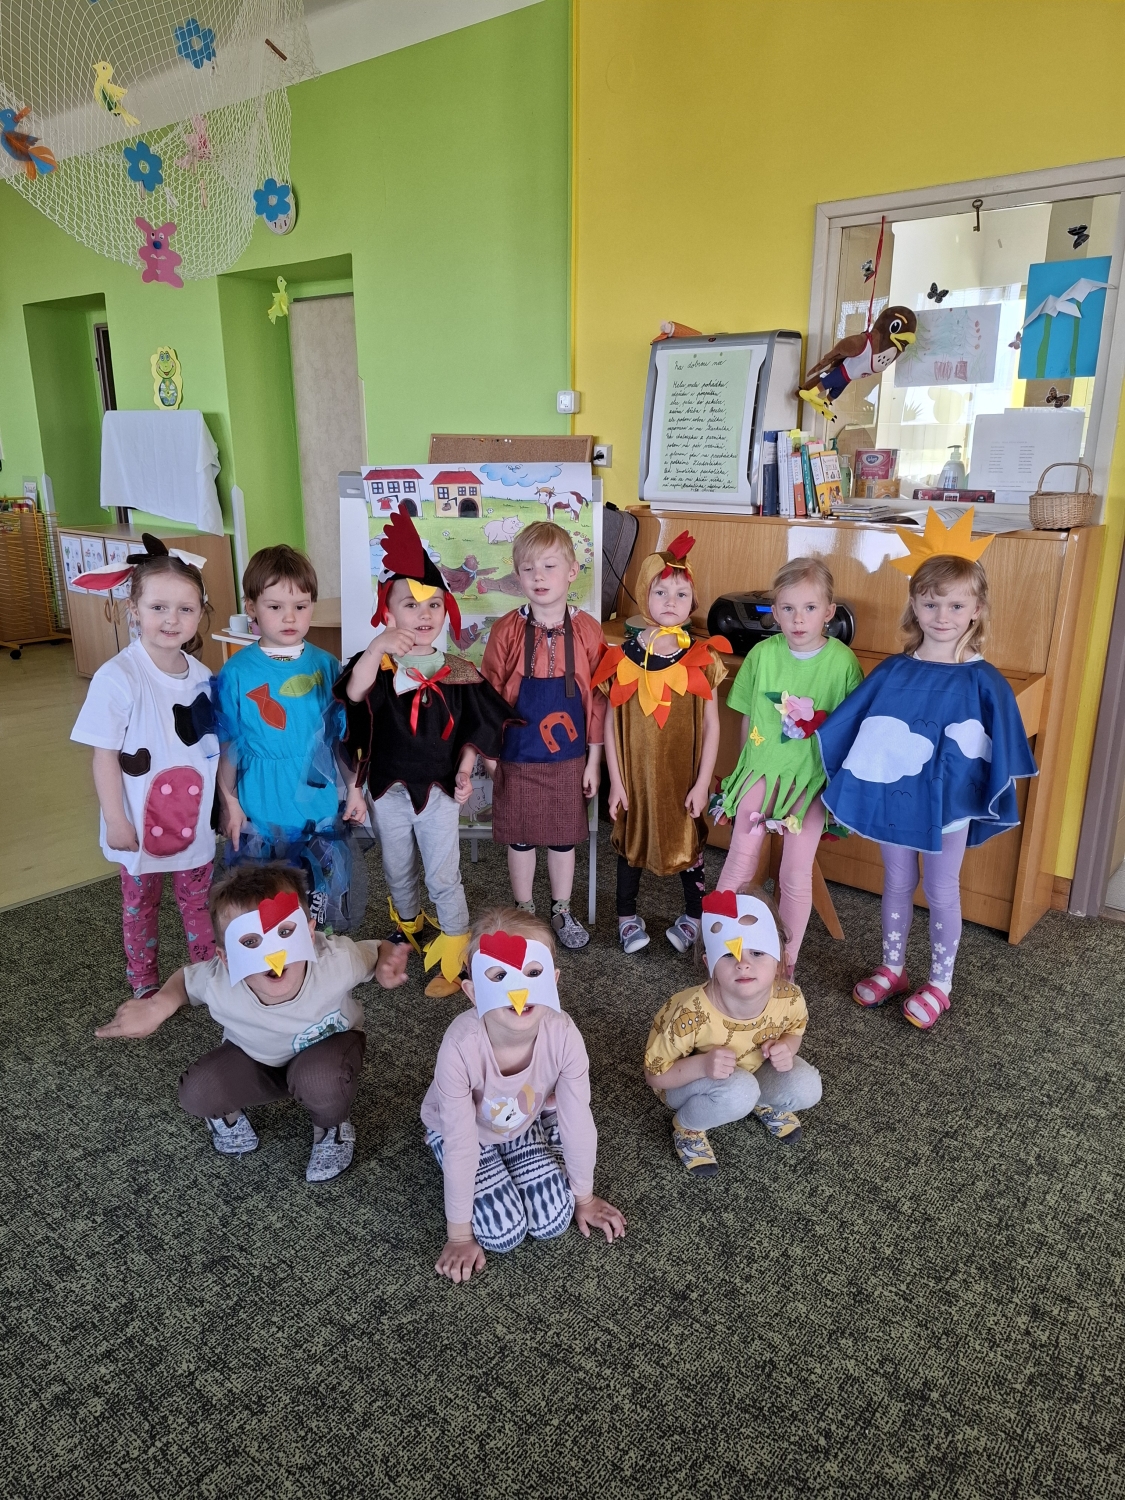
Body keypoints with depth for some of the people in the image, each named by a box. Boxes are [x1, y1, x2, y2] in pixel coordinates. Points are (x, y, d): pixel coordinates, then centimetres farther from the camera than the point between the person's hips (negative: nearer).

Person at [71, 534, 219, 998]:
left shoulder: (202, 676, -4)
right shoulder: (117, 678, -19)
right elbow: (104, 756, -15)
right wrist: (116, 821, -14)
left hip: (194, 817, 3)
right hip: (142, 821, -3)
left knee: (198, 898, 17)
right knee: (141, 903, 16)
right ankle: (144, 981, 36)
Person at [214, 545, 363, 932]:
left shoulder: (326, 666, -1)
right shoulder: (236, 673, -9)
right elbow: (226, 745, -2)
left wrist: (354, 787, 10)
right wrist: (229, 803, -1)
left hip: (320, 808, 3)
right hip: (260, 813, -2)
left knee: (332, 894, 13)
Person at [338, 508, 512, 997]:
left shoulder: (456, 673, -6)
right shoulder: (377, 665, -8)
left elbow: (474, 730, 2)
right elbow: (353, 693, -30)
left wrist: (464, 773, -8)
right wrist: (378, 646, -41)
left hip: (438, 790, -2)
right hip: (388, 790, 2)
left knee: (443, 877, 5)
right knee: (398, 873, 21)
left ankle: (453, 956, 22)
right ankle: (408, 933, 47)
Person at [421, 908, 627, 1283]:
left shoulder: (564, 1035, -35)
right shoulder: (460, 1047, -41)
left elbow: (578, 1122, -18)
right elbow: (461, 1145, -28)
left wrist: (584, 1198, -2)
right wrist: (459, 1235, -15)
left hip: (526, 1123, 2)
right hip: (463, 1130, -2)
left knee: (553, 1222, -6)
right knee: (503, 1231, -12)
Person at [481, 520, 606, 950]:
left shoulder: (587, 630, -7)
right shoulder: (507, 630, -9)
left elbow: (598, 700, -2)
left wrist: (594, 760, 0)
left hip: (569, 759, 1)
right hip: (518, 758, 0)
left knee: (563, 839, 15)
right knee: (520, 838, 14)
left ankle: (562, 912, 35)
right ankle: (524, 913, 33)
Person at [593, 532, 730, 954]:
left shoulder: (702, 659, -6)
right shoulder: (623, 658, -6)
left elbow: (711, 726, -4)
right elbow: (611, 725, -3)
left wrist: (702, 783, -7)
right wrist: (616, 781, -4)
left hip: (683, 776, 0)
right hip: (635, 774, 1)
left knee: (689, 842, 13)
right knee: (631, 841, 15)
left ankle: (693, 915, 35)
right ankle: (627, 915, 35)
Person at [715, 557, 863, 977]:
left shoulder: (842, 661, -8)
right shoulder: (763, 654, -2)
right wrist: (752, 760, 9)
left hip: (811, 777, -1)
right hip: (762, 768, 2)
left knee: (796, 875, 2)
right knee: (741, 857, -2)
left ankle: (787, 960, 21)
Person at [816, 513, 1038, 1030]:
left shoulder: (983, 682, -11)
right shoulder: (891, 672, -3)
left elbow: (999, 752, -8)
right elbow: (850, 730, 3)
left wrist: (991, 803, -12)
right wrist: (849, 785, 2)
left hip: (947, 801, -3)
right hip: (892, 795, 3)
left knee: (941, 891, 13)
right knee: (897, 883, 18)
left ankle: (939, 984, 31)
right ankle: (892, 969, 36)